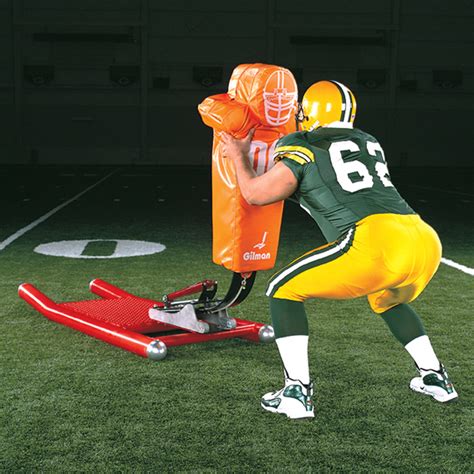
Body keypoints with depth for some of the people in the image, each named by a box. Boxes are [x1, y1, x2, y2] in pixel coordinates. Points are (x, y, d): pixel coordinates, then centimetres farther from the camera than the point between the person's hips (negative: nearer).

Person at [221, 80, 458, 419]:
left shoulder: (303, 149, 9)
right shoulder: (370, 144, 28)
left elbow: (255, 194, 14)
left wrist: (239, 158, 31)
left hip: (374, 243, -7)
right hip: (425, 241, 7)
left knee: (284, 290, 11)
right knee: (385, 299, 38)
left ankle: (298, 393, 2)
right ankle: (435, 378, 35)